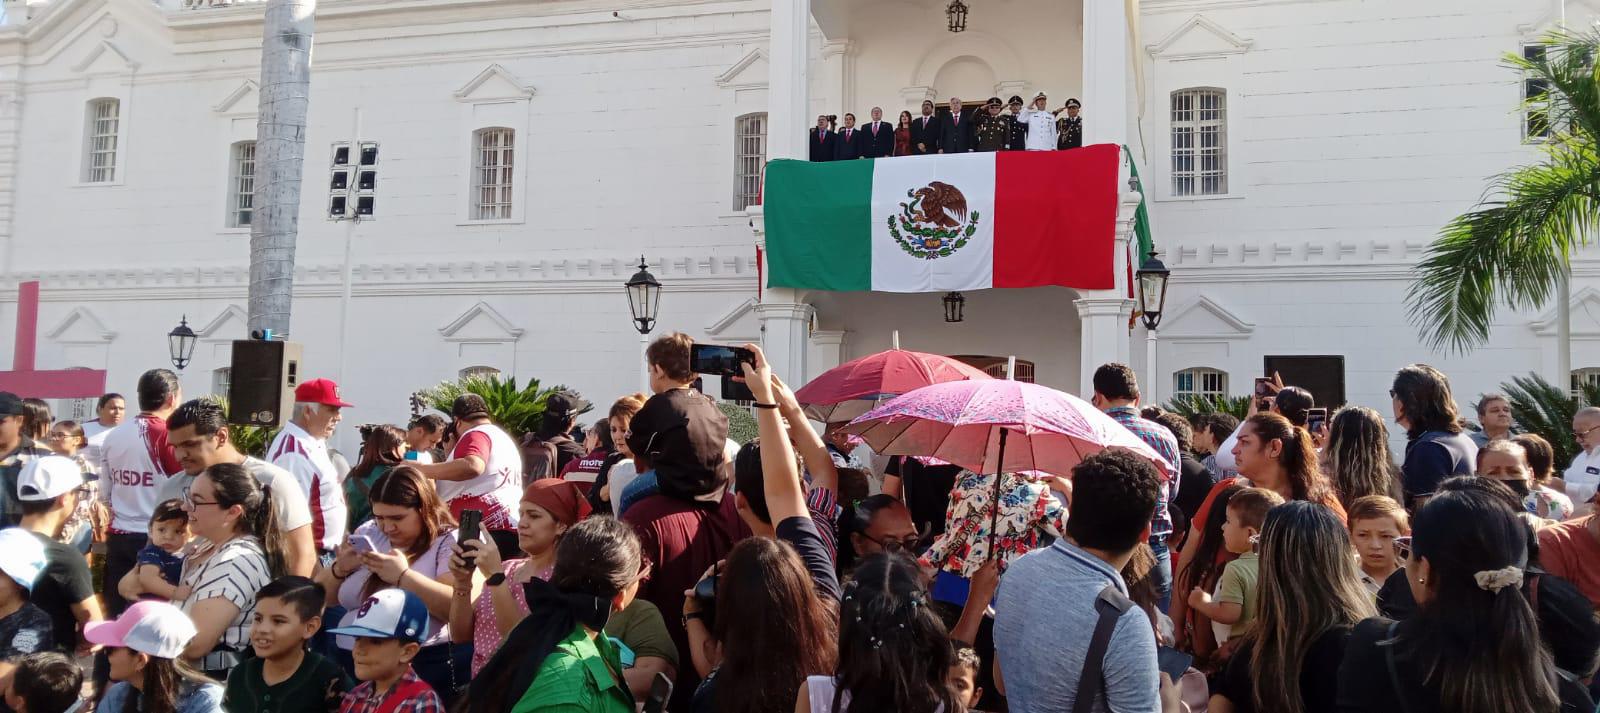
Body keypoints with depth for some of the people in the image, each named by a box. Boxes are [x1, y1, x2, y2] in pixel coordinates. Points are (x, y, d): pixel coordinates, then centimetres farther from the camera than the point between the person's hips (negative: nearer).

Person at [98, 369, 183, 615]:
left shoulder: (113, 437, 7)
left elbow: (104, 495, 12)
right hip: (156, 538, -6)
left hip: (118, 537, 6)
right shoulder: (169, 435, -12)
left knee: (116, 612, 10)